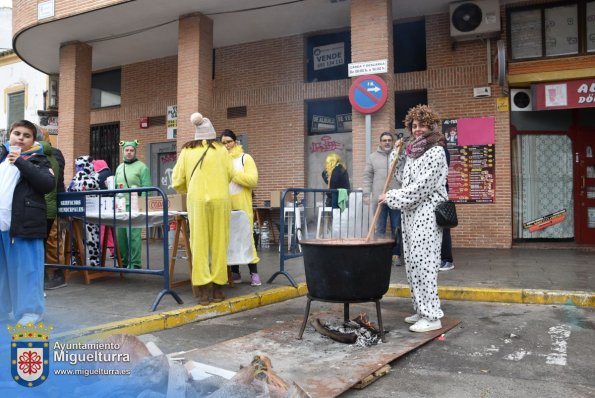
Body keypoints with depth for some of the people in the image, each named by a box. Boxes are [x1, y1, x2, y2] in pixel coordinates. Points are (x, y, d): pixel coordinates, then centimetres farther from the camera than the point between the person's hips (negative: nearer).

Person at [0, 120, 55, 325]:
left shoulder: (38, 160, 4)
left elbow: (49, 184, -13)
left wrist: (21, 163, -14)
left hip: (25, 223, -4)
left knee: (26, 267, 0)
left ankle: (31, 311, 9)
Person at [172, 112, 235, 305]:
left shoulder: (187, 150, 8)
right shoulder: (220, 149, 5)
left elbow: (177, 182, 7)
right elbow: (230, 174, 5)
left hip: (196, 200, 1)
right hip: (220, 199, 0)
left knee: (199, 244, 4)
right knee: (219, 243, 7)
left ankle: (203, 291, 3)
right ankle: (218, 288, 11)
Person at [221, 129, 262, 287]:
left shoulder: (245, 158, 3)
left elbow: (252, 180, -10)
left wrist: (232, 173, -12)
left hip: (242, 205, -3)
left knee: (246, 236, -5)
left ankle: (254, 273, 0)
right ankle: (235, 272, 13)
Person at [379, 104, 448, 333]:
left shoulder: (436, 152, -8)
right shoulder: (413, 151, 17)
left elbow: (421, 187, -15)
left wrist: (391, 197, -13)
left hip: (426, 214, -9)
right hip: (410, 214, 9)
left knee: (423, 263, -9)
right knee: (412, 263, 10)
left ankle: (432, 316, -2)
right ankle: (421, 310, 20)